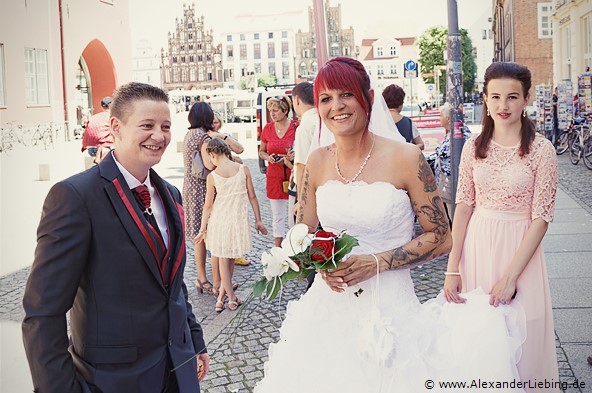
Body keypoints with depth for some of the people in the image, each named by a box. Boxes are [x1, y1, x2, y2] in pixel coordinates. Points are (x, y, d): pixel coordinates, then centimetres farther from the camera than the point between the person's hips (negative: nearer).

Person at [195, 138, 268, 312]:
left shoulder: (212, 176, -9)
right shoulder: (243, 169, -6)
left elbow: (208, 205, -4)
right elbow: (252, 197, -1)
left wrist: (203, 228, 7)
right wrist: (258, 220, 8)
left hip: (219, 219, -1)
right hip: (238, 218, 1)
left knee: (223, 260, 14)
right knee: (230, 259, 17)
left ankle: (231, 298, 18)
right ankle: (221, 296, 22)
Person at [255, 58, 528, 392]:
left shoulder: (406, 157, -10)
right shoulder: (318, 162, 2)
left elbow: (440, 238, -6)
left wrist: (377, 262, -16)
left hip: (388, 306, -3)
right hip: (328, 306, 4)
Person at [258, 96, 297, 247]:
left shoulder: (296, 127, -7)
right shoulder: (267, 128, 4)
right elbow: (261, 151, 16)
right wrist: (268, 157, -6)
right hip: (274, 177, 3)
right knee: (277, 216, 9)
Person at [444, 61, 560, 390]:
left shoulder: (541, 150, -10)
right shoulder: (474, 147, 0)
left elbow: (541, 218, -11)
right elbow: (463, 206, 1)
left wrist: (510, 277, -16)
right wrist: (452, 270, -3)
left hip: (520, 248, -3)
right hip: (476, 244, 3)